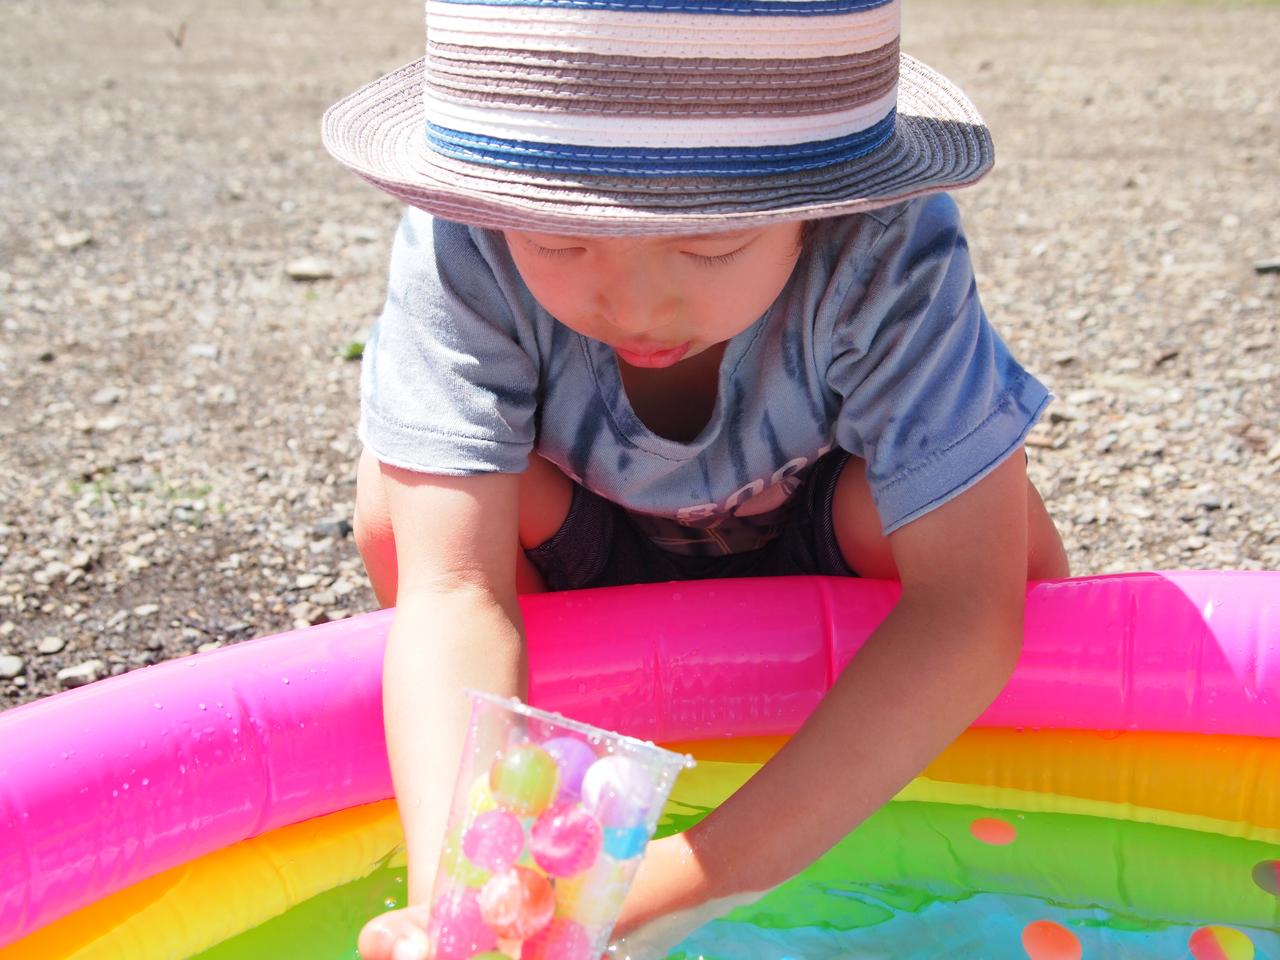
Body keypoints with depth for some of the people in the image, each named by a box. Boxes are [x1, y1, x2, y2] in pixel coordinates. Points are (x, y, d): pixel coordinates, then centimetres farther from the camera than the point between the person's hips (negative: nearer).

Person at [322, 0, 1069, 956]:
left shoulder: (890, 255, -35)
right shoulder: (463, 246, -33)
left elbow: (969, 606, -39)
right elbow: (451, 586, -37)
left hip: (818, 547, 0)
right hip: (598, 557, 1)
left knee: (995, 531, -32)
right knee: (403, 504, -27)